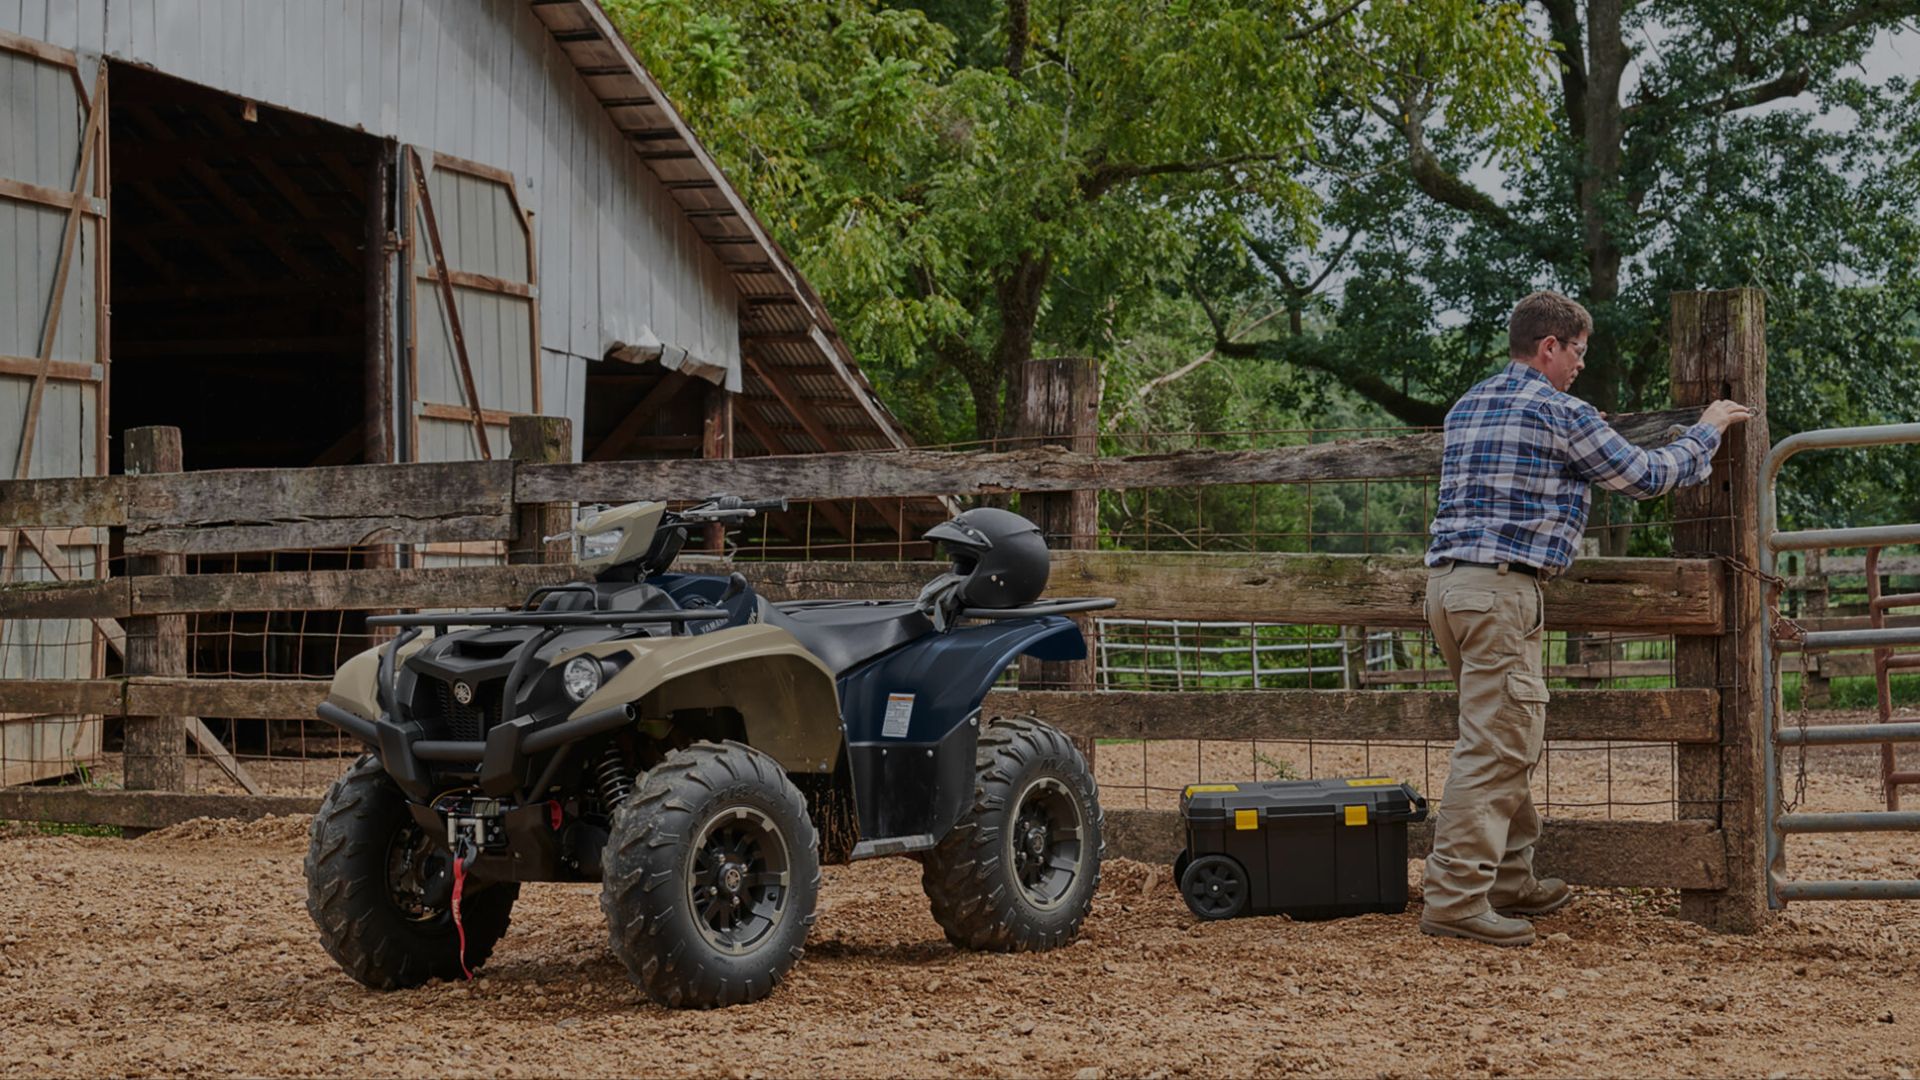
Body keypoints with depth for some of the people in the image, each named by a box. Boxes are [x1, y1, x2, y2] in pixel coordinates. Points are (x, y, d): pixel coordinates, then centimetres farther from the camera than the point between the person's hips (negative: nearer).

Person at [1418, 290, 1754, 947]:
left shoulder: (1465, 408, 18)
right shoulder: (1560, 414, -6)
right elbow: (1644, 476, 2)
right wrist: (1707, 431, 18)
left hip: (1448, 577, 9)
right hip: (1502, 585, -9)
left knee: (1509, 740, 17)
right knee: (1495, 745, -10)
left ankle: (1510, 878, 22)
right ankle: (1456, 898, -13)